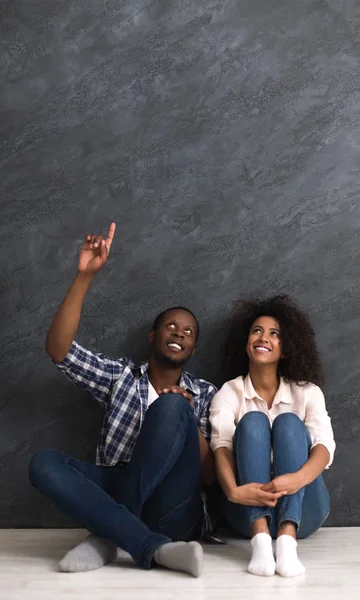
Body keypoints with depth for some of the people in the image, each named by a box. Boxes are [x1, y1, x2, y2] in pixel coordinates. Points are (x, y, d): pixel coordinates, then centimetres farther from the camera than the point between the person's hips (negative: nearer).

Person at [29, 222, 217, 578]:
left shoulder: (205, 395, 13)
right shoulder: (120, 376, 16)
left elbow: (209, 476, 5)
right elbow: (58, 349, -1)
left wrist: (186, 422, -12)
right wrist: (85, 277, -8)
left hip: (171, 513, -1)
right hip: (114, 499, 2)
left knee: (171, 406, -25)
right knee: (44, 463, -27)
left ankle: (109, 536, -23)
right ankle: (156, 548, -34)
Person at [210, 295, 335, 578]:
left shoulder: (307, 392, 6)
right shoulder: (228, 392, 5)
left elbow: (324, 445, -12)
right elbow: (222, 445, -12)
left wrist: (298, 478, -35)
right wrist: (233, 491, -35)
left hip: (302, 508, 0)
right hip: (250, 508, 0)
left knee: (288, 422, -22)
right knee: (252, 421, -22)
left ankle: (286, 540, -41)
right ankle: (261, 540, -41)